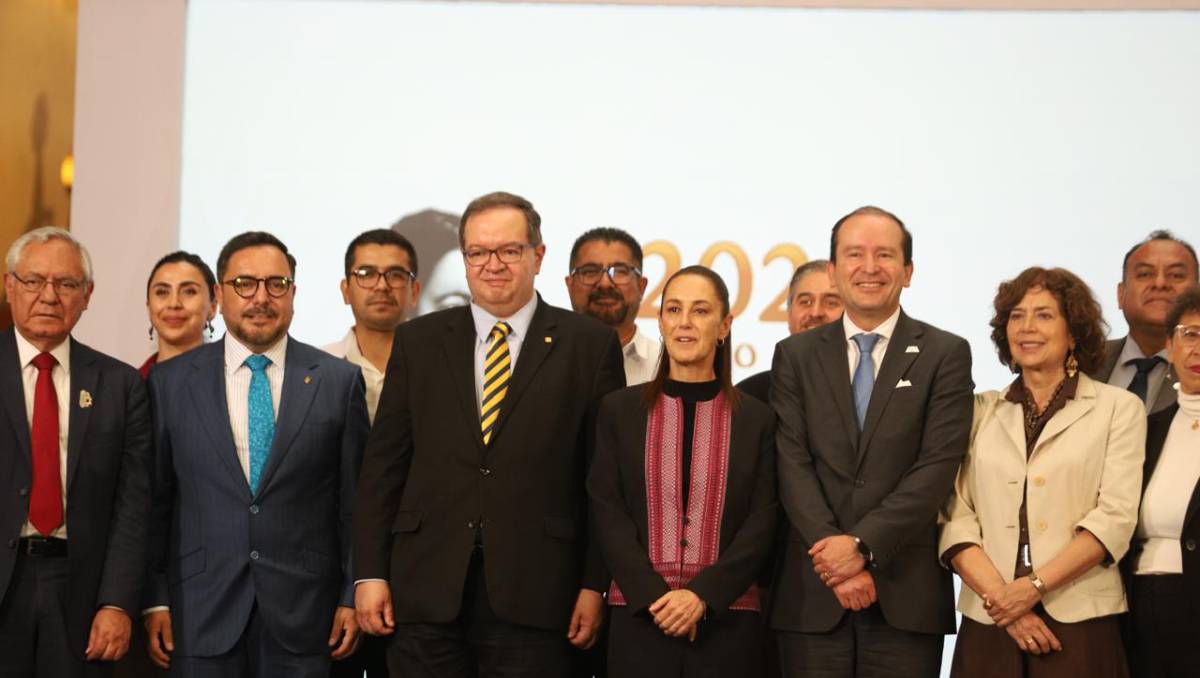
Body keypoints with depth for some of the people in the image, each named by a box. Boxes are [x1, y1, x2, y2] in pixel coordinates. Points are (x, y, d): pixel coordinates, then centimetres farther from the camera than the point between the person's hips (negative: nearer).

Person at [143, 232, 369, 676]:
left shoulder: (339, 381, 3)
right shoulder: (171, 382, 5)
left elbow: (354, 502, 4)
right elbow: (154, 502, 5)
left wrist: (354, 597, 1)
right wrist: (155, 600, 1)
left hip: (302, 612, 0)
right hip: (201, 612, 0)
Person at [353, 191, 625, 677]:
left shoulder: (589, 344, 3)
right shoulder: (418, 341, 10)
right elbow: (383, 465, 8)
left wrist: (596, 583, -4)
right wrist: (370, 573, 2)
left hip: (533, 595, -2)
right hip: (428, 592, 2)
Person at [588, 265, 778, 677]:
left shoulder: (757, 420, 5)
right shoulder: (619, 410, 6)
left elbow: (762, 524, -1)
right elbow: (608, 514, 0)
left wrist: (702, 596, -13)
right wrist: (656, 597, -11)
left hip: (728, 620, 0)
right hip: (638, 617, 0)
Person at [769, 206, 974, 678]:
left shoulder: (945, 355, 4)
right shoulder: (795, 356, 9)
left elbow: (938, 466, -5)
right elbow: (793, 465, 0)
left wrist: (863, 545, -14)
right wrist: (836, 553, -12)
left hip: (906, 593, -1)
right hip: (812, 595, 1)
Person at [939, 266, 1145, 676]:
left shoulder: (1119, 408, 5)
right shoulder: (981, 411, 10)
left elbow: (1114, 518, -5)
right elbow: (955, 517, 1)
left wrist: (1034, 586, -15)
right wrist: (999, 595, -13)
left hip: (1080, 622, -2)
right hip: (987, 623, 2)